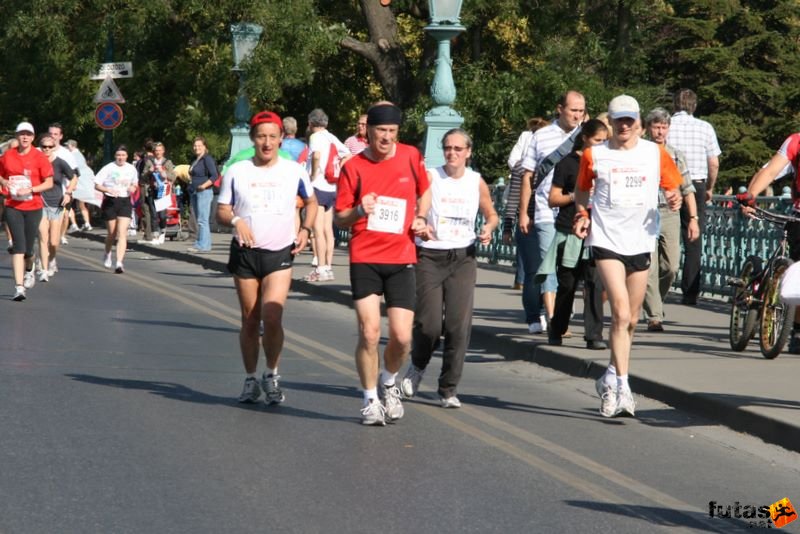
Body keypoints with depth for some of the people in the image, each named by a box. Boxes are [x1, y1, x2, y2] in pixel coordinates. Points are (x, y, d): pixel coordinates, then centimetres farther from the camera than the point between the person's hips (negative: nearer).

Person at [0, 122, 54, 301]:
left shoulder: (40, 157, -4)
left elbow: (49, 183, -4)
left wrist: (30, 190, -17)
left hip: (33, 207, 0)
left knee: (28, 248, 6)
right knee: (18, 245, -11)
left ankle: (29, 270, 41)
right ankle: (19, 287, -13)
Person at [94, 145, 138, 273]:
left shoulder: (131, 169, 6)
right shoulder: (108, 168, -5)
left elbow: (135, 184, 21)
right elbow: (97, 185, -6)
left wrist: (133, 188, -2)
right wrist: (108, 190, -22)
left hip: (125, 202, 1)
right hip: (111, 201, -1)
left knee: (122, 233, -12)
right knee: (112, 232, 10)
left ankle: (119, 263, -18)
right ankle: (107, 254, 41)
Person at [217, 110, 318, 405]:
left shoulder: (294, 171, 2)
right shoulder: (236, 171, 1)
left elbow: (311, 201, 19)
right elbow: (221, 211, 4)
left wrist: (305, 229, 3)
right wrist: (235, 220, -18)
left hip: (280, 253, -1)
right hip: (245, 252, 1)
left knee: (272, 317, -15)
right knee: (250, 320, 7)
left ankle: (272, 376, 4)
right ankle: (251, 379, 21)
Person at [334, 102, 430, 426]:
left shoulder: (411, 157, 3)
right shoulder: (353, 167, -4)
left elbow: (424, 191, 22)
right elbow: (339, 218, 0)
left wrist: (420, 219, 5)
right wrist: (359, 211, -21)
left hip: (402, 259, 2)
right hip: (365, 259, -2)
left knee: (402, 337, -3)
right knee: (369, 333, -9)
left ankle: (389, 384, 27)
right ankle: (370, 400, 9)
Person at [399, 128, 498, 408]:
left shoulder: (477, 182, 6)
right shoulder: (429, 177, -3)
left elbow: (491, 214, 20)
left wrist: (488, 228, -2)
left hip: (463, 257, 2)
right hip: (430, 257, -2)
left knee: (459, 325, -6)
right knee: (428, 324, -7)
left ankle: (449, 389, 5)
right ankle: (417, 366, 27)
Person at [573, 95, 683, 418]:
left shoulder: (656, 154, 5)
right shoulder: (594, 155, 3)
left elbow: (672, 187, 13)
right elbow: (582, 189, 18)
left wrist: (674, 199, -10)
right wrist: (581, 215, 0)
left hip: (641, 242, 3)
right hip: (606, 241, -3)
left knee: (631, 320, 11)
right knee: (621, 312, -18)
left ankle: (611, 378, 31)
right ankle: (622, 387, -19)